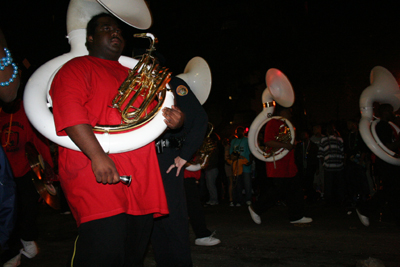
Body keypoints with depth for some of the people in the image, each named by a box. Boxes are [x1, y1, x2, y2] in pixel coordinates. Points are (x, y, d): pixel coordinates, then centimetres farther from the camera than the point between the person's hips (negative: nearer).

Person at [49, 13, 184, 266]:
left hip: (141, 183, 7)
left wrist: (173, 120, 5)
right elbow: (70, 112, -11)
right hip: (98, 179, -6)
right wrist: (97, 156, -23)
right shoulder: (77, 68, 6)